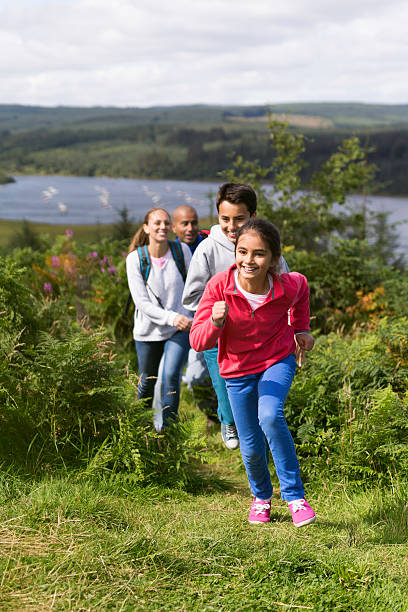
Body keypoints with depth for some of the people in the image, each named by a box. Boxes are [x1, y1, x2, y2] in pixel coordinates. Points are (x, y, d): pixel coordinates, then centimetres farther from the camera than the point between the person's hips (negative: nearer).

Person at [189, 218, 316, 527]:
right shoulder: (219, 287, -25)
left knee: (270, 417, -30)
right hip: (238, 370, 1)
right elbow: (197, 341, -23)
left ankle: (295, 496, -14)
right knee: (252, 447, 8)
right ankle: (262, 497, 40)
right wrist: (215, 322, -43)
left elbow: (302, 287, 6)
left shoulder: (288, 287, -22)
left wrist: (301, 328, 7)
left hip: (278, 361, -1)